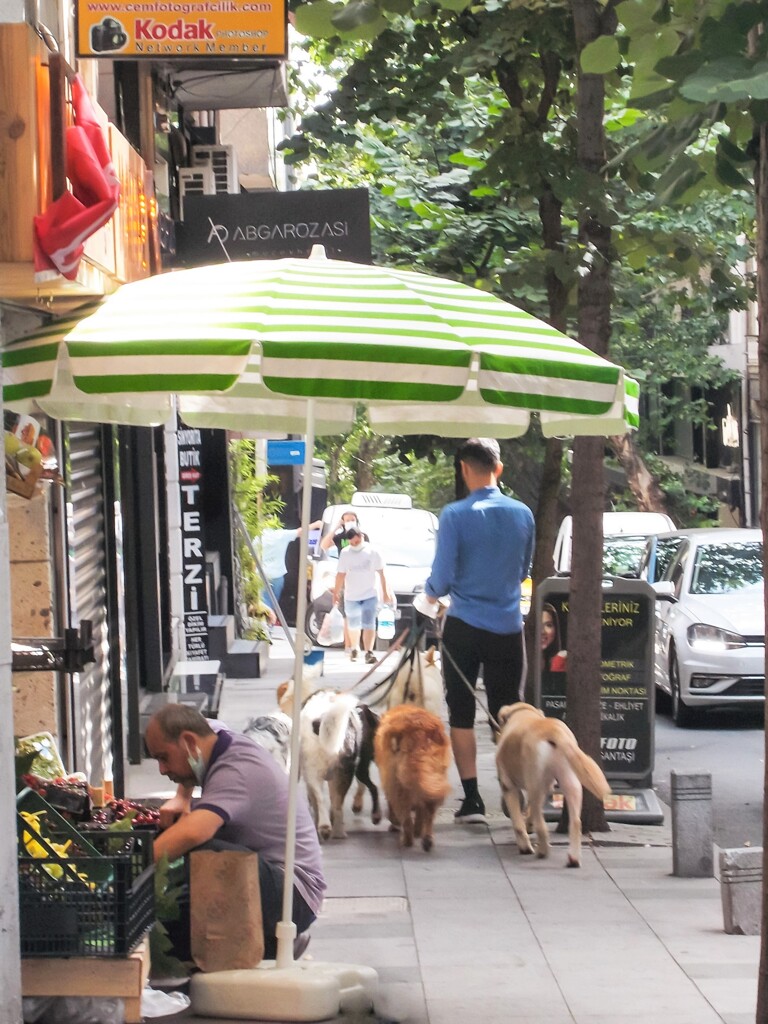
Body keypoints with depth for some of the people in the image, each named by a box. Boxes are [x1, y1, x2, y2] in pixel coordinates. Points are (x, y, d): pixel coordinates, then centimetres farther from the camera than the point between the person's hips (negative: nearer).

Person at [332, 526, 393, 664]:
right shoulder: (345, 553, -4)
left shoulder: (372, 552, -5)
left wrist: (385, 592, 2)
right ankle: (354, 648, 38)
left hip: (370, 596, -2)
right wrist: (336, 593, -6)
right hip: (351, 596, 2)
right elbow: (341, 575, -2)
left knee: (369, 624, -15)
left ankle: (369, 652, -22)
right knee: (354, 625, 15)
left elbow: (381, 573, 1)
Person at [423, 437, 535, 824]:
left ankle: (471, 798, 2)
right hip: (508, 627, 3)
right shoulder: (522, 514, 0)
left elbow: (442, 579, -10)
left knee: (461, 713, 6)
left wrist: (430, 591, 12)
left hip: (464, 626, -3)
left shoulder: (455, 515, -12)